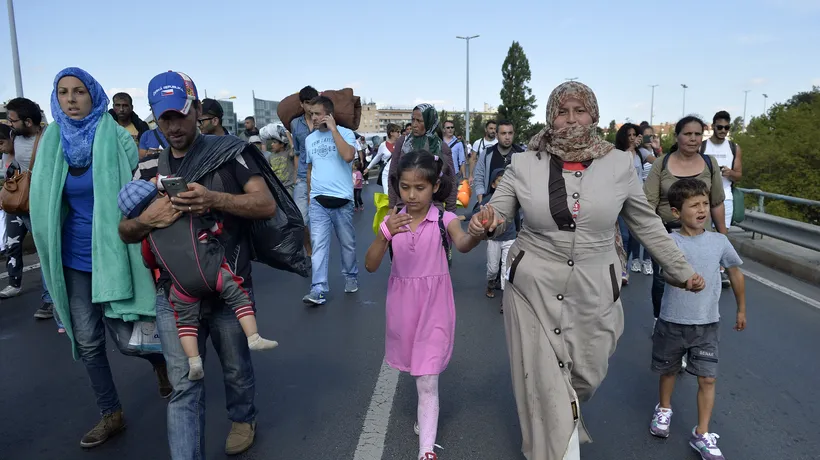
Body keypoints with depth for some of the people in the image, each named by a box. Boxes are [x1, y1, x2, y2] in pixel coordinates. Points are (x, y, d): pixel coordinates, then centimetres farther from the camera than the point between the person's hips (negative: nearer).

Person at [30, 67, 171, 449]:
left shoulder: (116, 138, -8)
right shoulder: (52, 143, 4)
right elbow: (45, 202, 15)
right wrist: (51, 251, 14)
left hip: (114, 252, -4)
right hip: (73, 259, 5)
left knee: (126, 339, -5)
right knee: (86, 342, 9)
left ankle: (161, 360, 31)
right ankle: (111, 415, 27)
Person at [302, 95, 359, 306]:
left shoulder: (345, 133, -4)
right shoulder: (309, 139, 11)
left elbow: (348, 156, -23)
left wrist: (333, 129, -16)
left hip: (342, 199, -3)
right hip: (318, 200, 3)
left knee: (347, 243, 10)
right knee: (318, 244, -4)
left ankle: (351, 277, 30)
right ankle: (319, 289, -4)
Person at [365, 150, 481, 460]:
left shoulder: (444, 220, -10)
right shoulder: (392, 221, -3)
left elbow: (463, 245, -32)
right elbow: (370, 266, -10)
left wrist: (478, 234, -55)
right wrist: (386, 235, -28)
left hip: (434, 305, -3)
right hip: (402, 305, 4)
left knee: (427, 380, -4)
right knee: (417, 370, 22)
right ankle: (426, 414, 48)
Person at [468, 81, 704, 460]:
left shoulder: (619, 164, -2)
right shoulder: (524, 164, -4)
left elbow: (647, 225, 8)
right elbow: (495, 217, -1)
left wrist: (681, 271, 11)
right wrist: (485, 223, -24)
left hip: (594, 295, 2)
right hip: (534, 291, -1)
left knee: (586, 376, 15)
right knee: (544, 385, 4)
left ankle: (567, 423, 50)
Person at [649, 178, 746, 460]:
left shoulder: (719, 241, -3)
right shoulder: (670, 241, -12)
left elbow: (735, 272, 9)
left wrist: (741, 309, 17)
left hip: (707, 324, 2)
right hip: (672, 322, -2)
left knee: (707, 378, 3)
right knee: (669, 370, 18)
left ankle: (701, 435, 20)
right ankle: (664, 409, 45)